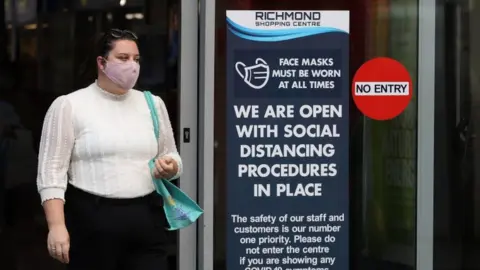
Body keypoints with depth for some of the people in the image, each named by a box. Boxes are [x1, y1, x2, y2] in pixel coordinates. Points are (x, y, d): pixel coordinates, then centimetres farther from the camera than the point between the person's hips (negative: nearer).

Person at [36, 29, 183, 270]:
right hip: (92, 221, -4)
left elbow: (172, 157, 21)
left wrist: (170, 167, -4)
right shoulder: (69, 106, -1)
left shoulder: (153, 104, 13)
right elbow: (52, 171, -5)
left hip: (146, 220, 4)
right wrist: (56, 225, -15)